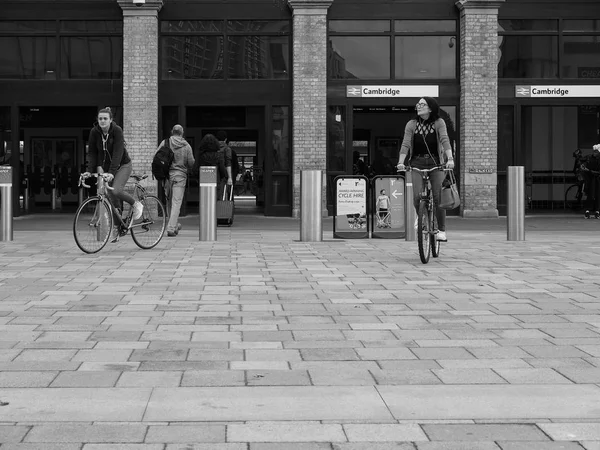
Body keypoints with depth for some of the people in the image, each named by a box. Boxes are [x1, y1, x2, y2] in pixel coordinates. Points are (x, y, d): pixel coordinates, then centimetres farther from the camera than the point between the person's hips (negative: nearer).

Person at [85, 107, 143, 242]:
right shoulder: (94, 132, -9)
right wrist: (89, 170, -15)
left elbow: (118, 153, -29)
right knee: (111, 197, 0)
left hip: (122, 165, -4)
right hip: (105, 166, 4)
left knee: (116, 190, -26)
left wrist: (111, 172, -38)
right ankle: (116, 228, 13)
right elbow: (92, 153, -3)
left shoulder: (117, 130, -21)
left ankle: (136, 204, 1)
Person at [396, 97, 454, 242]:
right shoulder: (411, 124, -1)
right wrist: (401, 162, -24)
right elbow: (405, 144, -9)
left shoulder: (439, 123, -4)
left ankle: (442, 230, 4)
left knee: (438, 197, -8)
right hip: (417, 163, 1)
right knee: (417, 197, -13)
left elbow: (445, 141, -15)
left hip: (436, 162, -1)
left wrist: (450, 159, -30)